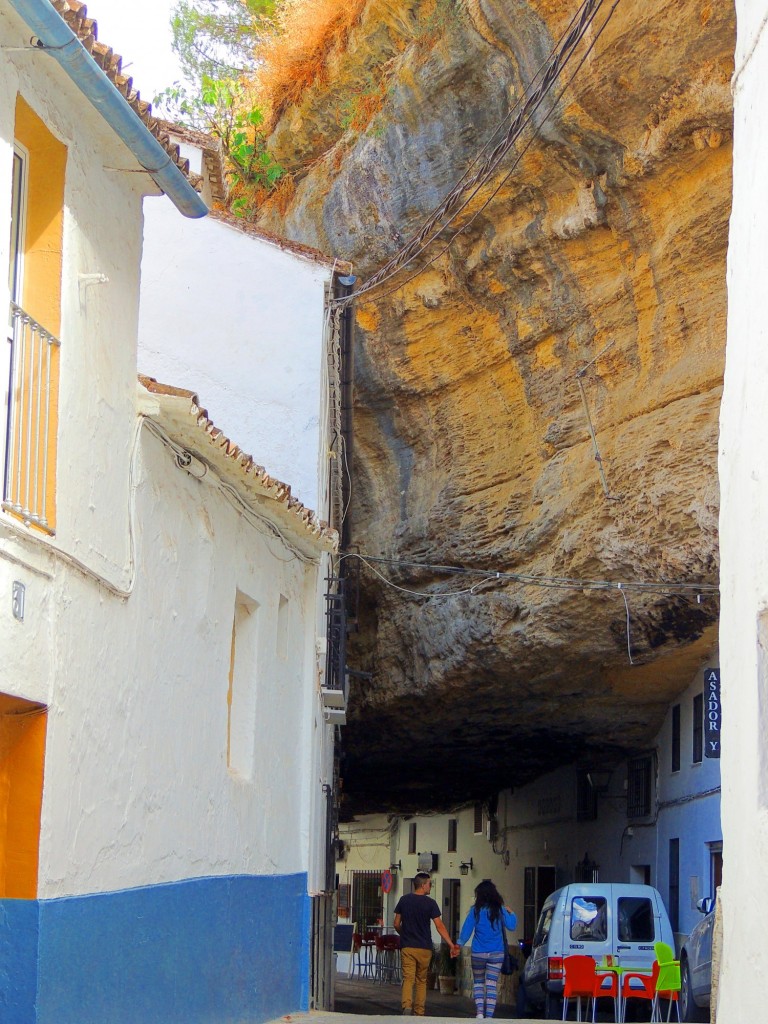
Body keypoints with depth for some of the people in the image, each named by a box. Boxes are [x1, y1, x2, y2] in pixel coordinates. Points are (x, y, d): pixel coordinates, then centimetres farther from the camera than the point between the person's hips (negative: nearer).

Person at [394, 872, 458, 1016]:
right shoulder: (430, 903, -7)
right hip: (424, 948, -1)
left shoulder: (404, 900, 2)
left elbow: (397, 924, 7)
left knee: (408, 979, -4)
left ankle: (407, 1006, -27)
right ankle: (419, 1013, 14)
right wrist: (452, 945, -10)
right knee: (421, 981, 12)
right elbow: (440, 926, -11)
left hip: (407, 946, 1)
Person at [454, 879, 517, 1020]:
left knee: (478, 982, 14)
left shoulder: (475, 910, -2)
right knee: (491, 984, 1)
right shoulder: (500, 910, -1)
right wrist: (511, 913, 17)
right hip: (496, 953, 0)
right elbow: (512, 926, -1)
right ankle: (489, 1015, -4)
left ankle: (480, 1011, -4)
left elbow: (467, 929, -1)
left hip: (478, 953, 0)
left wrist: (459, 944, 10)